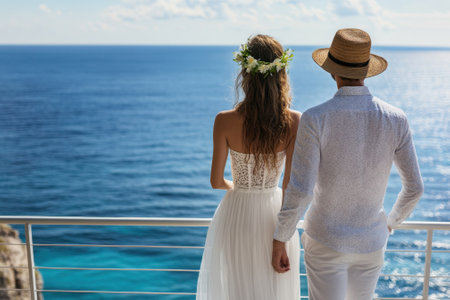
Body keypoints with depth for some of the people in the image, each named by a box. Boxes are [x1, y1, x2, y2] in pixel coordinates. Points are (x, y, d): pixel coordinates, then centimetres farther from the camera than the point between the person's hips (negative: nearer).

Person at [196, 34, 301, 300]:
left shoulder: (225, 121, -17)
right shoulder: (294, 122, -15)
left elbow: (216, 181, -9)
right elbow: (290, 185, -14)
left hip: (237, 215, -1)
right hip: (274, 215, 1)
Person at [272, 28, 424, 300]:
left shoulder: (315, 119, -22)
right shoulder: (396, 119, -11)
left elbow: (299, 192, -24)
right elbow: (414, 187, -3)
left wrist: (279, 241, -9)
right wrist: (391, 222, 18)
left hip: (326, 240, -3)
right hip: (370, 242, 4)